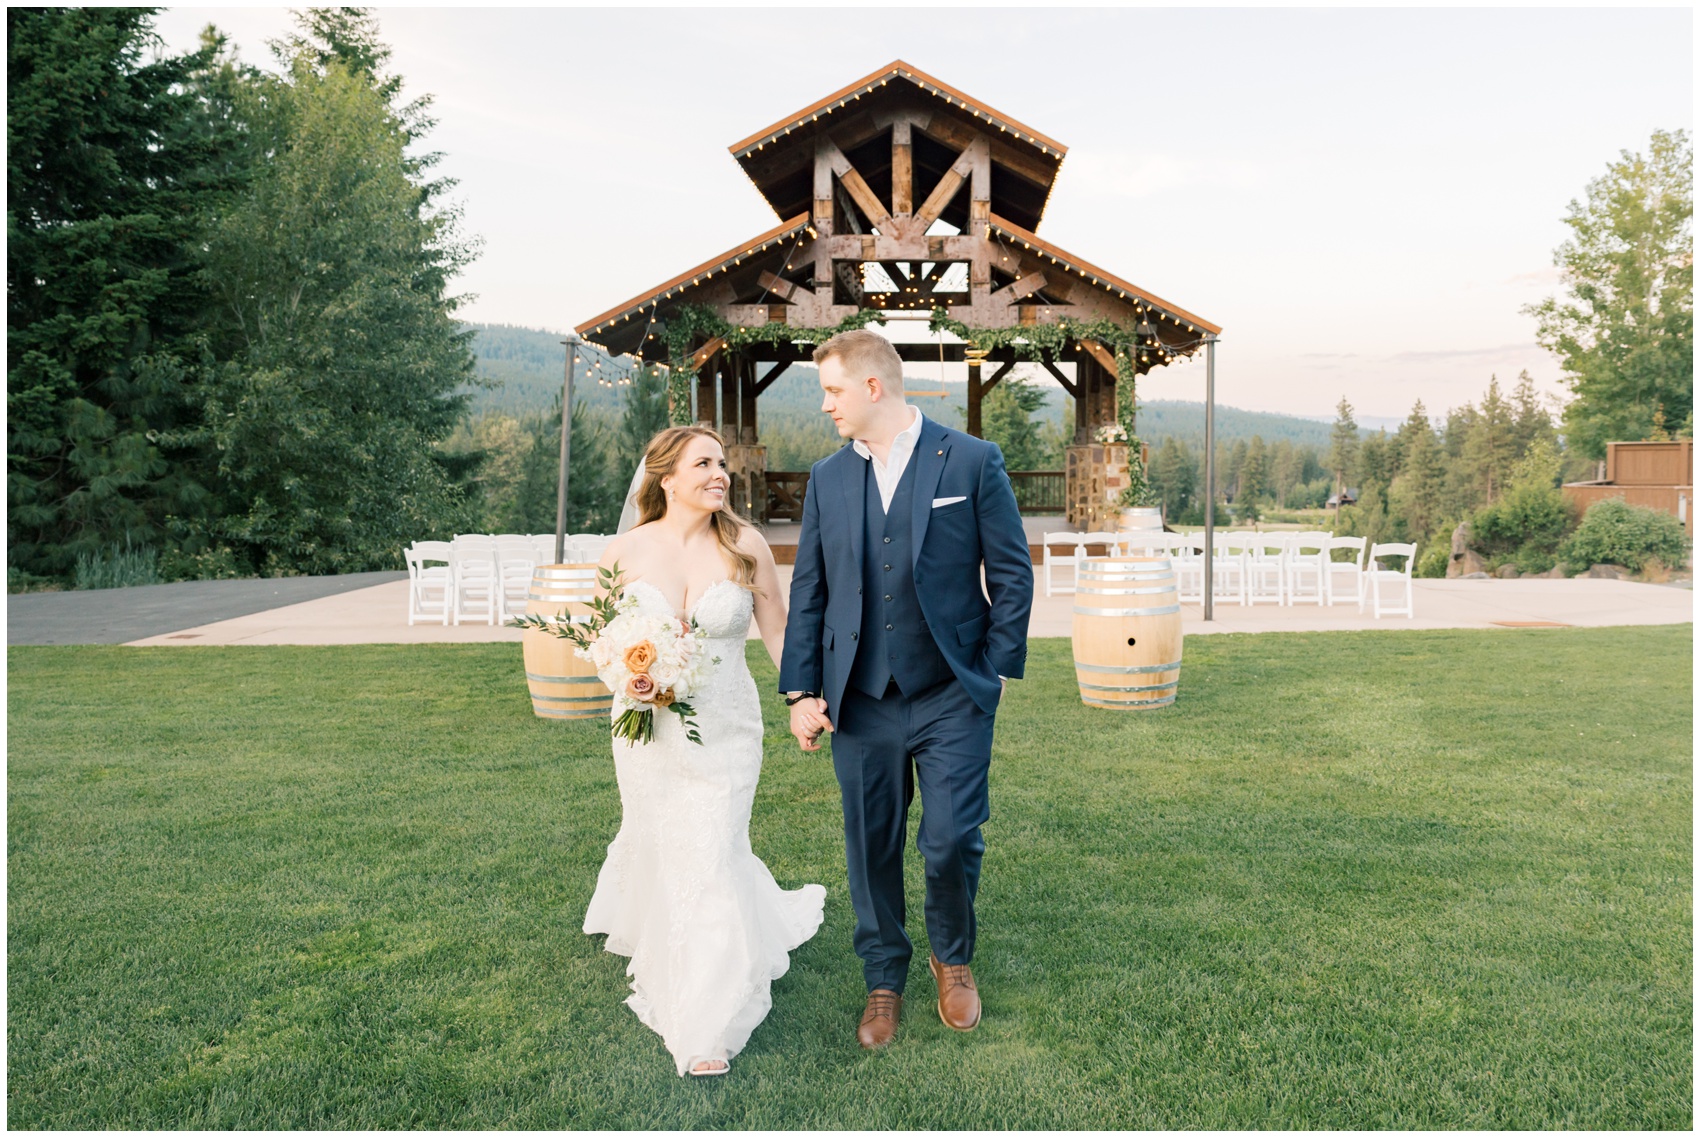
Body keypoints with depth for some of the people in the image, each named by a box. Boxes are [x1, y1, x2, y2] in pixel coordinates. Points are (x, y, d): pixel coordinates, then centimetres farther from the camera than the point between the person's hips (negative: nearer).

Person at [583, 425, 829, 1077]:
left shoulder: (745, 546, -7)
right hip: (649, 729, 1)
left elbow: (777, 631, 1)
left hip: (726, 731, -1)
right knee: (656, 846, 17)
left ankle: (706, 1025, 15)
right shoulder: (626, 551, -6)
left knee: (711, 858, -2)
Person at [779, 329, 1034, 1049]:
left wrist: (994, 673, -4)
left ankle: (953, 960, 29)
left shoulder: (972, 462, -3)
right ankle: (884, 983, 32)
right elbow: (808, 593, 9)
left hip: (952, 699, -3)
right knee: (872, 852, 10)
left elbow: (1012, 575, 0)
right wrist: (802, 691, 3)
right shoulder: (826, 479, 7)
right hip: (860, 703, 3)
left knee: (951, 844, -2)